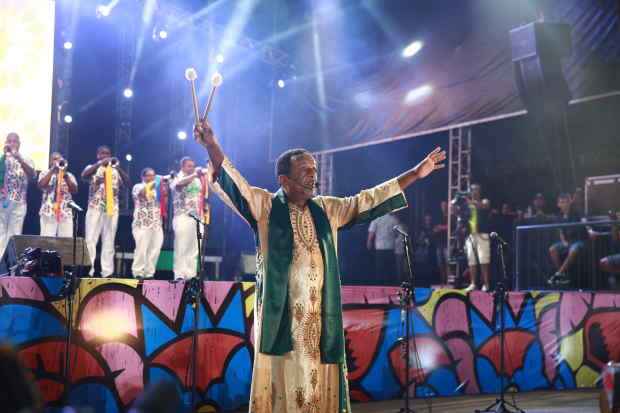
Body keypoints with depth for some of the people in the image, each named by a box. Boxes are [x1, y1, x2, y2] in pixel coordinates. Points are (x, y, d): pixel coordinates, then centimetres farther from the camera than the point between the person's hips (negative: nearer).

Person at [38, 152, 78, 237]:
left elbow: (75, 190, 2)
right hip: (48, 212, -2)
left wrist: (65, 176, -8)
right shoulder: (45, 173, 13)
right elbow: (41, 185, -8)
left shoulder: (69, 175, 18)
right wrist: (52, 170, -7)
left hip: (66, 213, 2)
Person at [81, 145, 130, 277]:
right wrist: (99, 164, -19)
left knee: (109, 241, 1)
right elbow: (84, 176, -13)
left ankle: (107, 272, 2)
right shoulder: (92, 168, 10)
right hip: (94, 208, -2)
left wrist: (119, 167, -11)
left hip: (112, 209, 2)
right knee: (90, 240, -6)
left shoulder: (116, 171, 16)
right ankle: (88, 271, -5)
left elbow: (128, 183, 1)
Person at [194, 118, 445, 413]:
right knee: (284, 380, -3)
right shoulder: (265, 206, 1)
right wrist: (213, 147, -28)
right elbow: (235, 185, -12)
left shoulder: (327, 209, 14)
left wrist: (415, 174, 17)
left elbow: (367, 202, 17)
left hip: (319, 314, 4)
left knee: (321, 382, 5)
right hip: (281, 314, -4)